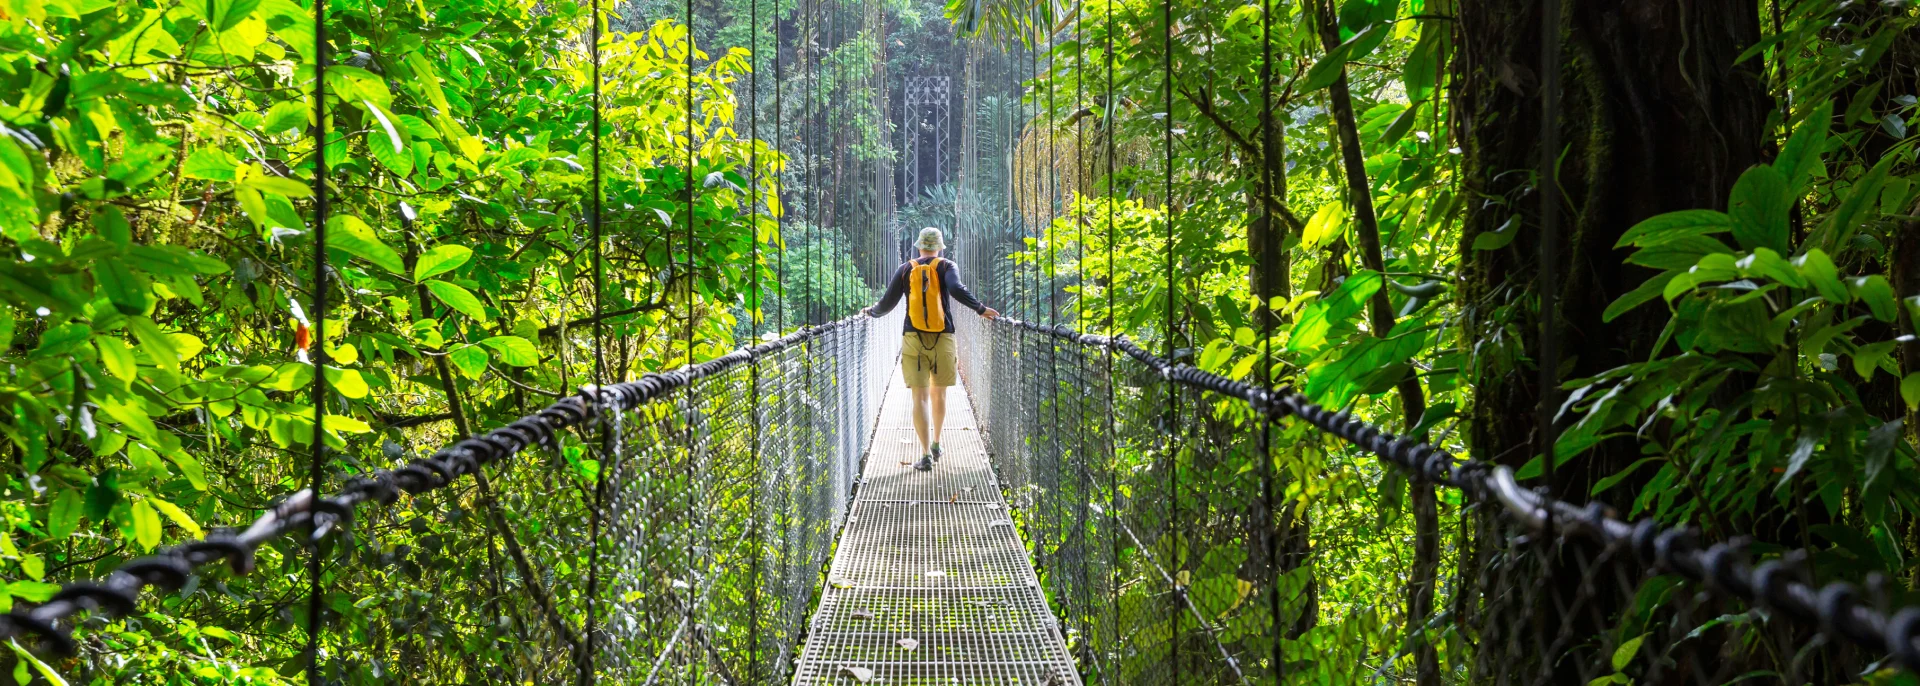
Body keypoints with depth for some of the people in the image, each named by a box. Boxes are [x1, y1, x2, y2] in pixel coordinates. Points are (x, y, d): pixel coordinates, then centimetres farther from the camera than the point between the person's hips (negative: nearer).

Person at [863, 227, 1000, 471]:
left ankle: (926, 454, -11)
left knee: (920, 397, -3)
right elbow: (957, 289, -16)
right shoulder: (946, 266, 4)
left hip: (913, 340, 0)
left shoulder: (906, 270, 8)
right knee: (939, 393, 18)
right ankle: (936, 444, 29)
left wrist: (871, 312, 28)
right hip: (943, 340, 0)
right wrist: (981, 309, -10)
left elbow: (887, 303, 9)